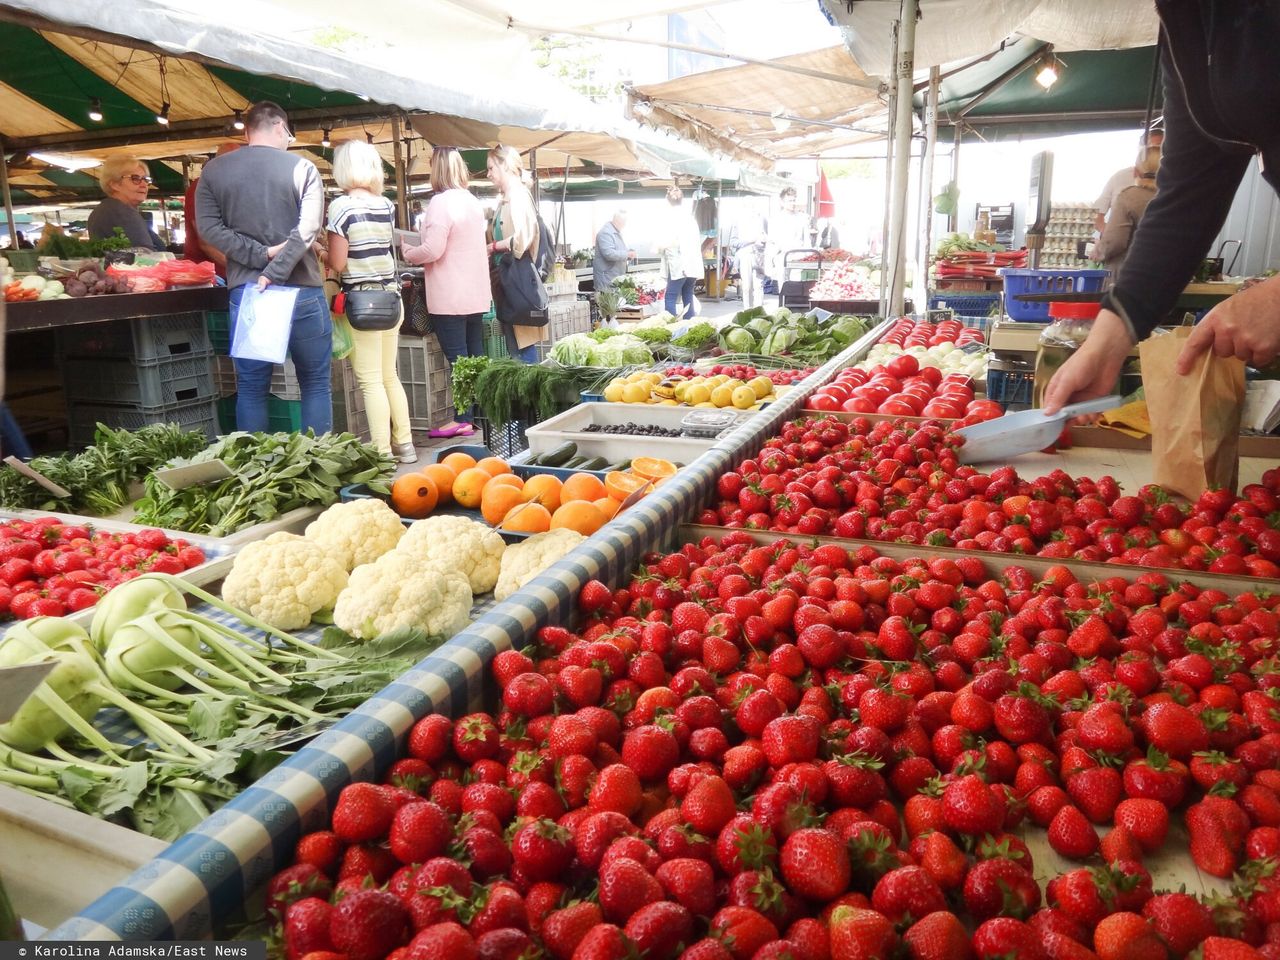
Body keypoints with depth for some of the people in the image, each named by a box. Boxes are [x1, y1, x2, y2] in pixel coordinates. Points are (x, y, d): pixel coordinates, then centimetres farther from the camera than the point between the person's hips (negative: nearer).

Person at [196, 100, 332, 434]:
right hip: (301, 287, -2)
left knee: (251, 388, 8)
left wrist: (260, 255, -5)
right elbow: (308, 229, -12)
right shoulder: (302, 167, 1)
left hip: (244, 290, 2)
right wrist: (275, 272, -16)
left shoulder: (213, 170, 9)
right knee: (316, 383, 6)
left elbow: (208, 227, 1)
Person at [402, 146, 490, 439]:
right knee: (476, 354, 12)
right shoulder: (473, 201, 12)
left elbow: (432, 251, -18)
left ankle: (462, 420, -1)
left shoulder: (441, 202, -13)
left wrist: (407, 252, 0)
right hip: (476, 294, 8)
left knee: (457, 357, -4)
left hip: (450, 296, -8)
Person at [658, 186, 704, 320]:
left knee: (670, 299, -8)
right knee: (688, 299, 8)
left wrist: (661, 246, 4)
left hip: (680, 265, -7)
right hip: (693, 264, 7)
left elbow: (675, 240, -12)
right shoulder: (689, 215, 17)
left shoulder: (672, 215, -5)